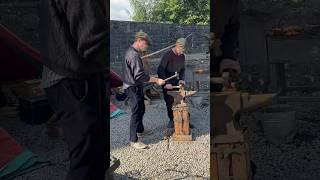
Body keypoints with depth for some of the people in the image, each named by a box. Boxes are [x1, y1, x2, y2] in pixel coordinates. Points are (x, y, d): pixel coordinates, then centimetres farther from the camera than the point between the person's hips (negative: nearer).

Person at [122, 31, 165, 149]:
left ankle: (140, 130, 41)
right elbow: (139, 76, -29)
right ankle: (134, 140, 8)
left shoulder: (132, 51, 9)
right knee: (136, 113, -2)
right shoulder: (134, 55, -24)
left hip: (136, 87, 11)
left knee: (141, 109, 23)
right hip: (133, 88, -11)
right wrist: (156, 80, -25)